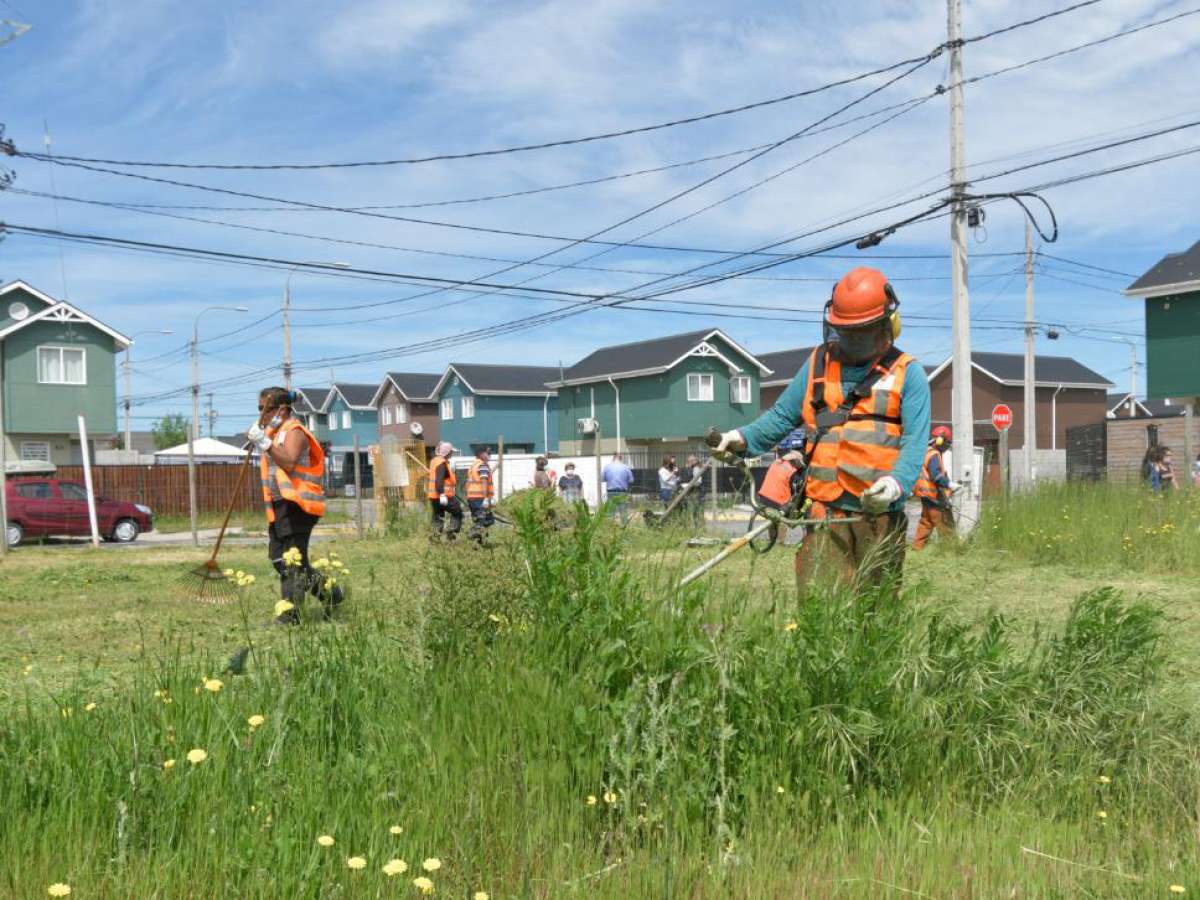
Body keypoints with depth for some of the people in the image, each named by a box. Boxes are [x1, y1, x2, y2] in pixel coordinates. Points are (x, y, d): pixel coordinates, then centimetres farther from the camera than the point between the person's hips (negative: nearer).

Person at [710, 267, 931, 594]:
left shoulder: (907, 374, 5)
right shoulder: (819, 364, 15)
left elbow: (914, 441, -6)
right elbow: (782, 416, 18)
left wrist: (897, 482, -25)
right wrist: (744, 438, -1)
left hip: (882, 516, -1)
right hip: (826, 514, 1)